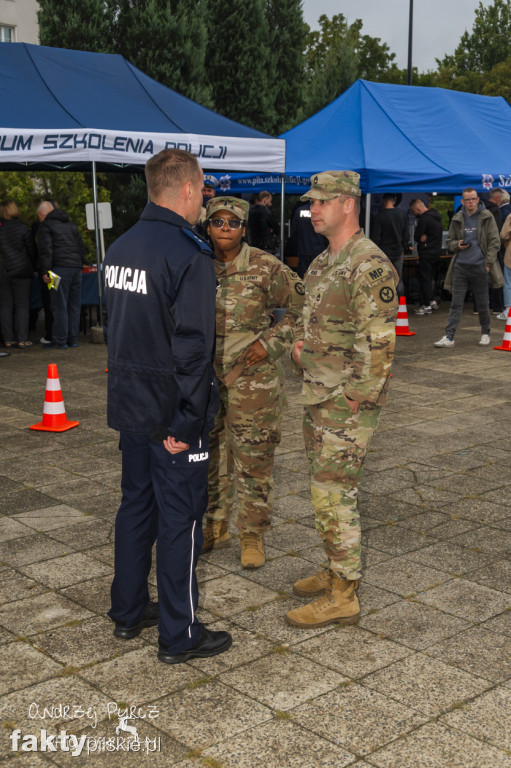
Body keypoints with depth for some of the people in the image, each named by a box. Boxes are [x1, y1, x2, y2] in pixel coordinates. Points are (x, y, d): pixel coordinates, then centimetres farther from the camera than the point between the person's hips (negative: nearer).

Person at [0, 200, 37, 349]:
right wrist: (33, 268, 11)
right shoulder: (22, 228, -6)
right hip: (21, 271, -2)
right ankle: (22, 340, -2)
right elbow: (32, 251, -3)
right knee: (22, 305, 2)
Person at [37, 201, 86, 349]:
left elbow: (46, 250, -9)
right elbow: (81, 246, 23)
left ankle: (60, 341, -4)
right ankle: (73, 339, 13)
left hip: (61, 268, -7)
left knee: (59, 305, -4)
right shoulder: (70, 224, 23)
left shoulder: (45, 226, 2)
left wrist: (45, 271, -12)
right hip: (76, 267, 7)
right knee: (74, 305, 10)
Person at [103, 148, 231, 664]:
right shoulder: (189, 256, -19)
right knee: (180, 519, 2)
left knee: (136, 505, 19)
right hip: (172, 414, -8)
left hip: (129, 406, 8)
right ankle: (179, 636, 13)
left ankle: (127, 613, 32)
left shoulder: (120, 248, 8)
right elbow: (191, 349, -23)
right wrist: (185, 422, -19)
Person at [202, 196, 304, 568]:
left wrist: (270, 342, -12)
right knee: (209, 457, 14)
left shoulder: (267, 268, -9)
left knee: (253, 460, 4)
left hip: (252, 379, -4)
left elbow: (301, 309, -3)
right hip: (205, 379, 4)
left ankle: (253, 535, 19)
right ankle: (215, 527, 31)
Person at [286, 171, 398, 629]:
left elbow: (379, 344, -21)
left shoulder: (370, 266, -17)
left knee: (334, 495, -6)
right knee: (326, 487, 17)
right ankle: (338, 571, 31)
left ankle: (342, 597, 4)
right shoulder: (323, 263, 14)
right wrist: (301, 343, 6)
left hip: (347, 402, -10)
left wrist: (354, 404, -20)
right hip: (317, 397, 10)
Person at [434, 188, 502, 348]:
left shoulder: (487, 217, 0)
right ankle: (449, 336, -1)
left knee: (482, 304, 8)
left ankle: (485, 333, 26)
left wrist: (488, 263, -7)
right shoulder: (457, 219, 7)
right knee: (456, 303, -1)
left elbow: (495, 242, 1)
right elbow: (450, 241, 17)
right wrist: (457, 245, -6)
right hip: (460, 266, 2)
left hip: (480, 267, -2)